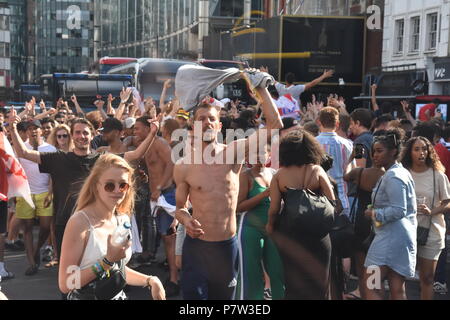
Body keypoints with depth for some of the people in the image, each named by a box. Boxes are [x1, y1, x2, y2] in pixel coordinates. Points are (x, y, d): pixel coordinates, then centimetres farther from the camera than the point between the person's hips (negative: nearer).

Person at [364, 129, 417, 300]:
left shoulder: (393, 177, -15)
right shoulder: (403, 172, 17)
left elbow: (398, 210, -23)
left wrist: (374, 213, -12)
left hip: (390, 238, -10)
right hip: (403, 237, 10)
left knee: (370, 288, -7)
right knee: (398, 290, 11)